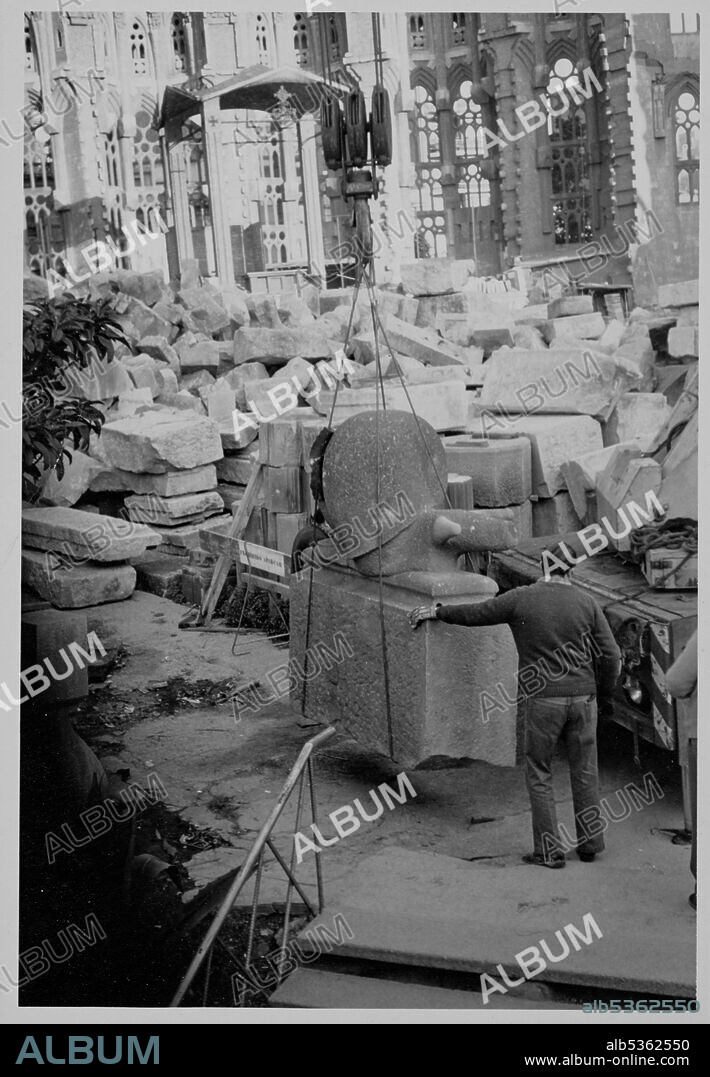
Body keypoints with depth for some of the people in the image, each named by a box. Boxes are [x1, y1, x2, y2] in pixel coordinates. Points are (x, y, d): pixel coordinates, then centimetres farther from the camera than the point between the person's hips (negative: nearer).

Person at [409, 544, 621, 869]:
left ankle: (549, 851, 8)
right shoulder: (586, 602, 2)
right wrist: (604, 696, 17)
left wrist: (436, 612, 24)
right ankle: (589, 844, 22)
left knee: (539, 775, 8)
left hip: (543, 699, -2)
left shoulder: (522, 598, -3)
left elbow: (475, 613, 8)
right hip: (582, 697, 3)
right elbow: (611, 655, 2)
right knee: (585, 772, 14)